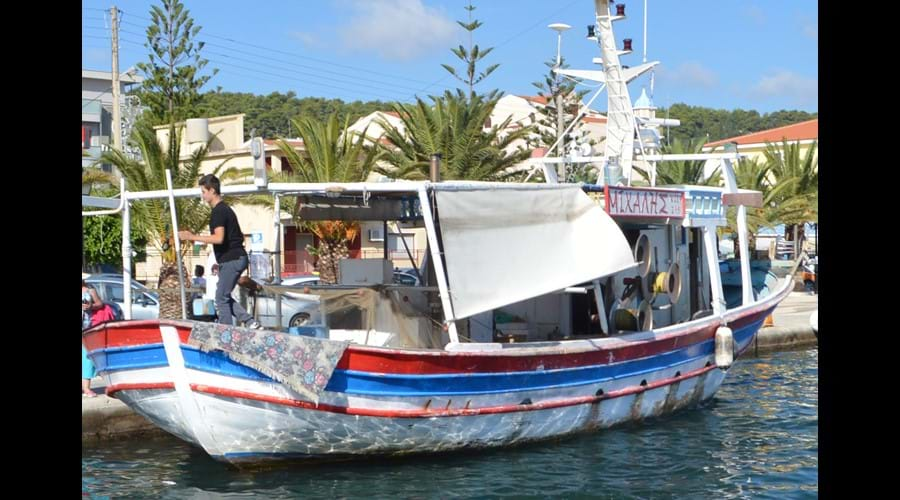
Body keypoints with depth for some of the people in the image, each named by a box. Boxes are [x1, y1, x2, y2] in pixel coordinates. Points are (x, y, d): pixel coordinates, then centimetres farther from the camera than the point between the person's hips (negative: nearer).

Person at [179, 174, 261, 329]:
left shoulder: (219, 211, -14)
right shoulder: (224, 209, 18)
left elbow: (219, 238, -25)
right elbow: (239, 236, 24)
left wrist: (193, 237, -21)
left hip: (231, 259, -10)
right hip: (235, 258, 10)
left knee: (221, 298, -6)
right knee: (224, 297, 14)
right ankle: (250, 323, 10)